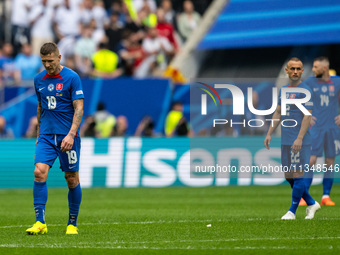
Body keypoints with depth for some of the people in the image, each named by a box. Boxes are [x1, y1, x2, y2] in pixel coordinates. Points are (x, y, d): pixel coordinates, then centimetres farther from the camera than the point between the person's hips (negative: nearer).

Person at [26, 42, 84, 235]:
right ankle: (40, 222, -14)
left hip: (67, 137, -4)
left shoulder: (72, 78, -7)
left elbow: (79, 108, -10)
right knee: (39, 172, -14)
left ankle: (72, 224, 14)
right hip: (46, 136, 4)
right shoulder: (39, 79, 9)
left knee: (72, 179, 1)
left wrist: (71, 134, -20)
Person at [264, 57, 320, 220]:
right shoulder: (283, 90, 15)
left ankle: (292, 211, 0)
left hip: (299, 141, -8)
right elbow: (278, 113, 22)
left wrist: (299, 138, -21)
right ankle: (311, 204, 22)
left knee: (297, 175, -5)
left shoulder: (305, 91, -8)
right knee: (288, 176, 9)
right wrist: (269, 134, 16)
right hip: (285, 140, 8)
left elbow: (307, 116, -14)